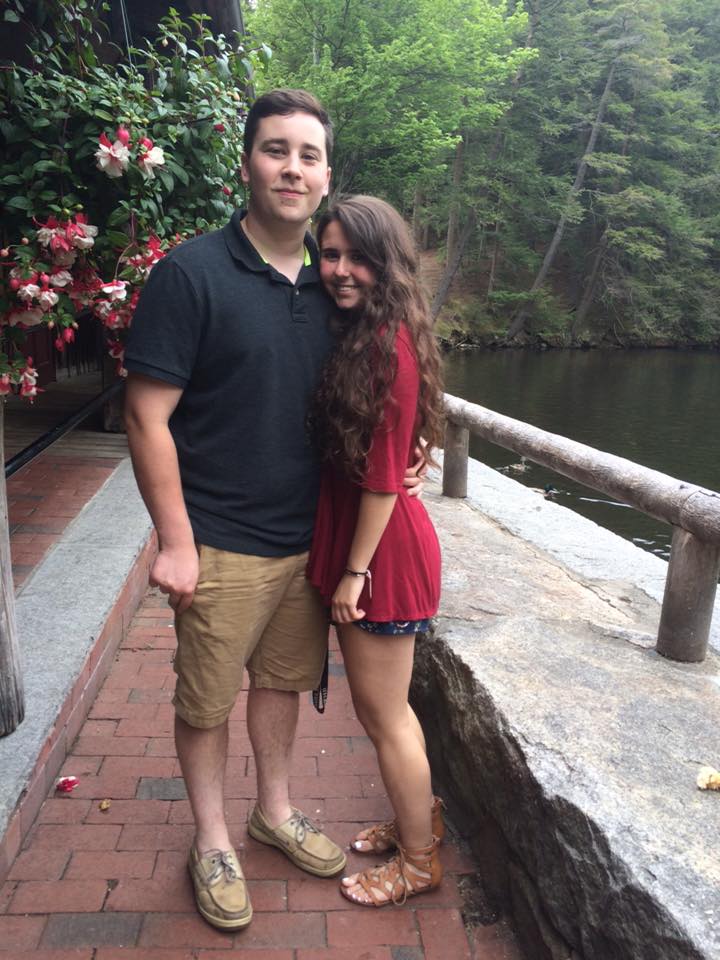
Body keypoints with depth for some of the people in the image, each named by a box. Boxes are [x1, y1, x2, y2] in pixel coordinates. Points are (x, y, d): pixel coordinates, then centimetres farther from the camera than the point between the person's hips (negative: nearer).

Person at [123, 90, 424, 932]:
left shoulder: (328, 281, 6)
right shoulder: (191, 272, -12)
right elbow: (147, 416, -13)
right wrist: (175, 542, -14)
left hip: (308, 537, 5)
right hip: (221, 545, -5)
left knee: (283, 679, 21)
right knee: (206, 700, 12)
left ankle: (275, 811, 44)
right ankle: (211, 841, 36)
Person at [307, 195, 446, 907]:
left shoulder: (388, 344, -18)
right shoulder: (357, 334, 10)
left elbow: (384, 474, -19)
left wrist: (354, 572, -15)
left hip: (383, 549, -9)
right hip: (354, 539, 9)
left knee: (383, 713, 8)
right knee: (379, 704, 23)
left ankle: (419, 861, 31)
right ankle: (419, 816, 45)